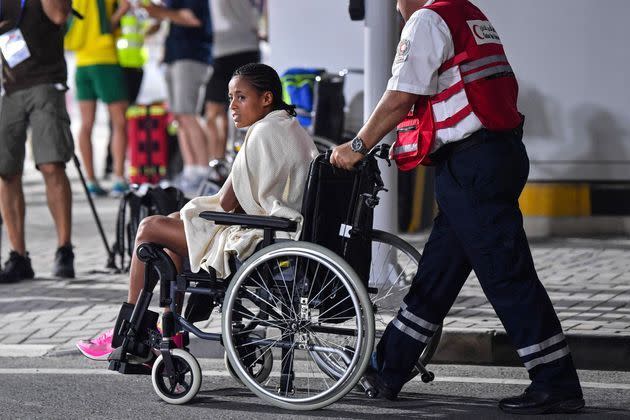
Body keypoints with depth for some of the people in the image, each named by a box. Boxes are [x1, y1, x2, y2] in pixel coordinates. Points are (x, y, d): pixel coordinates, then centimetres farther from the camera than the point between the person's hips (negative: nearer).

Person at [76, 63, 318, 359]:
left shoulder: (264, 133, -16)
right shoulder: (293, 129, 15)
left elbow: (228, 202, -13)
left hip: (259, 243, -11)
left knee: (149, 229, -3)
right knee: (175, 221, 24)